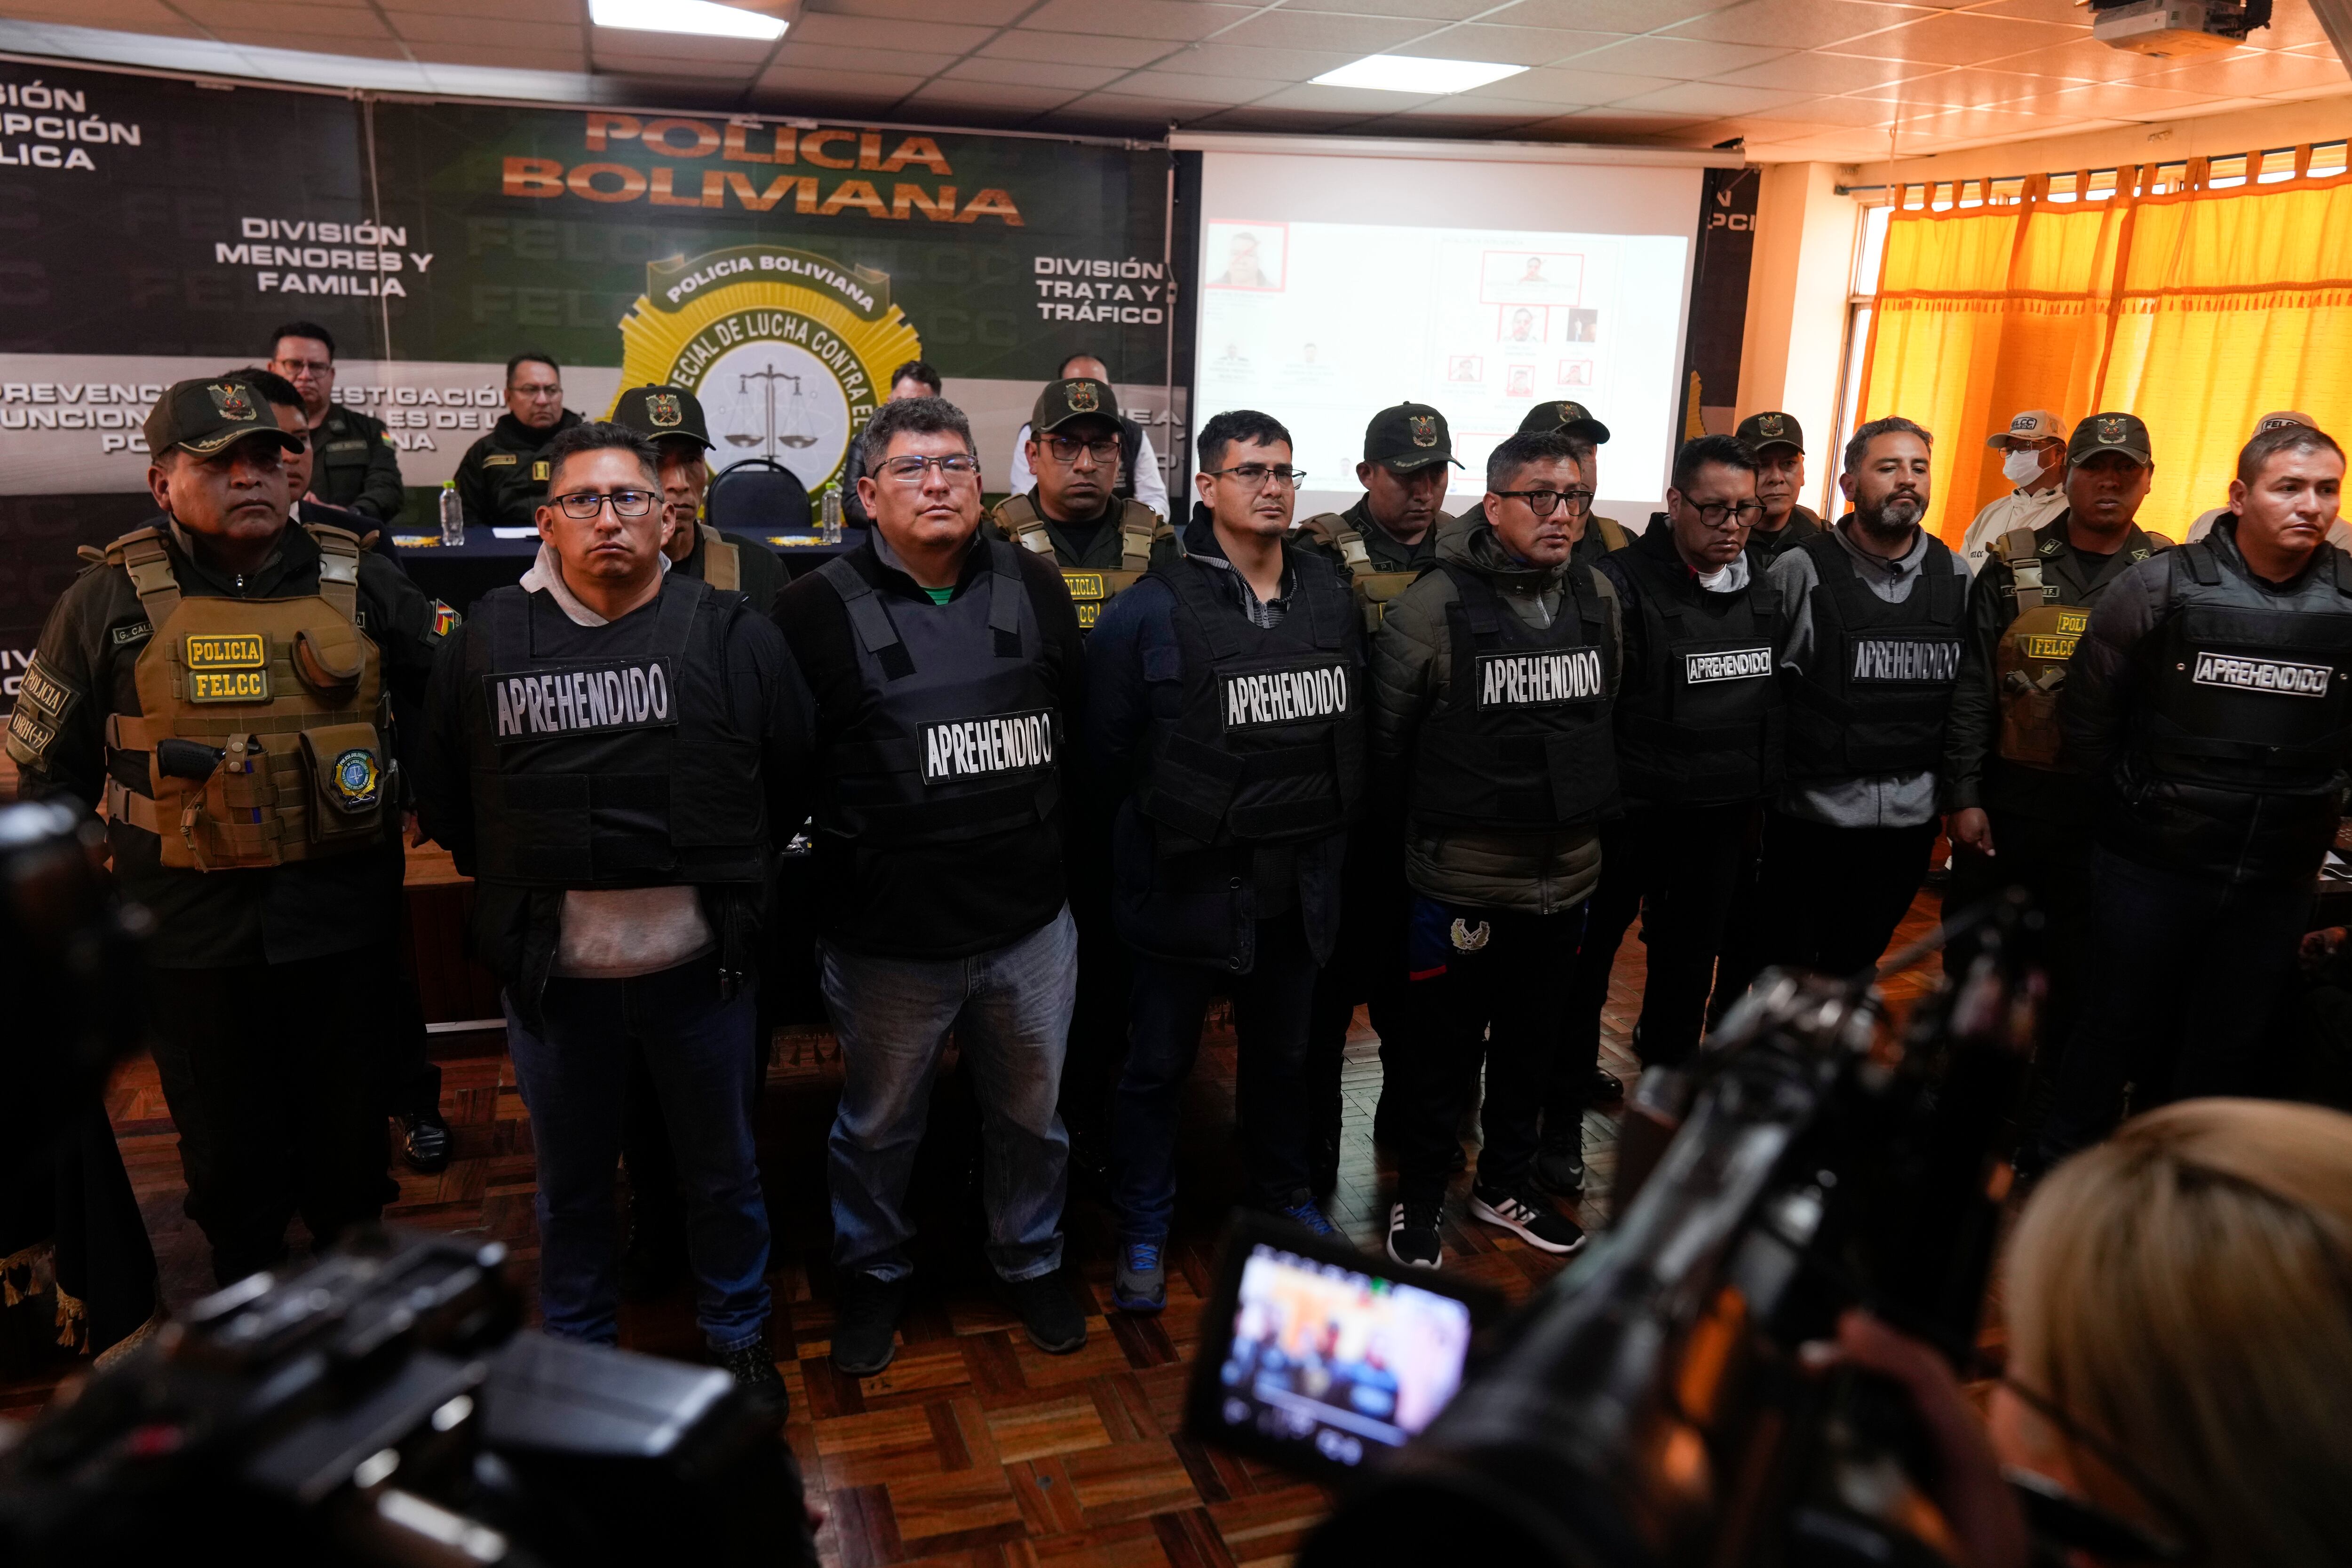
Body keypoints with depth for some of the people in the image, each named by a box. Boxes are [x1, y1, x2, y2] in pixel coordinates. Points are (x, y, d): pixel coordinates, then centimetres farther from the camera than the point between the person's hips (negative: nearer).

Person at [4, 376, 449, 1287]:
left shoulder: (357, 584, 1)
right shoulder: (111, 602, -1)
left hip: (341, 915, 1)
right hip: (193, 933, 0)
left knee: (348, 1138, 15)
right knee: (227, 1150, 14)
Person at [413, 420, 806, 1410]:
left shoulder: (733, 636, -6)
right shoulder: (489, 640, -1)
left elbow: (793, 780, 1)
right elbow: (443, 800, 9)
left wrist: (727, 874, 2)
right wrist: (520, 884, 6)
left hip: (698, 964, -1)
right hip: (552, 974, 1)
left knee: (722, 1170, 17)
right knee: (571, 1181, 20)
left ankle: (737, 1338, 39)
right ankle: (578, 1349, 41)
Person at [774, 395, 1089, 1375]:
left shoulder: (1036, 588, 4)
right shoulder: (820, 609, -6)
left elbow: (1080, 733, 10)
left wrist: (1060, 855, 9)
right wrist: (845, 856, -3)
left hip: (1032, 924, 3)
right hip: (888, 936, -3)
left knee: (1033, 1115, 19)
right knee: (879, 1123, 17)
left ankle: (1031, 1263, 43)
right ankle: (872, 1275, 41)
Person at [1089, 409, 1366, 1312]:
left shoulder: (1332, 597, 4)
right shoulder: (1154, 609, -13)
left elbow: (1351, 731, 12)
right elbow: (1107, 748, -8)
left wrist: (1324, 826, 9)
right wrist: (1157, 832, 0)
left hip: (1300, 887, 5)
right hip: (1188, 886, -5)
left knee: (1283, 1052, 23)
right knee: (1159, 1063, 10)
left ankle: (1282, 1194, 45)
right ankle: (1143, 1231, 29)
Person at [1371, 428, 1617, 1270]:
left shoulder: (1599, 597, 2)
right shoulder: (1434, 605, -14)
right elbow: (1386, 738, -7)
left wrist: (1583, 805, 16)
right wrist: (1432, 820, 3)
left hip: (1565, 876, 5)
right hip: (1459, 880, -5)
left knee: (1533, 1043, 20)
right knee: (1440, 1052, 9)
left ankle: (1506, 1183, 41)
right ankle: (1418, 1203, 29)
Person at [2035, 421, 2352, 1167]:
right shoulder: (2162, 585, -10)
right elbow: (2086, 710, -4)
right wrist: (2128, 800, 2)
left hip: (2279, 880, 3)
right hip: (2153, 862, -3)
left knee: (2230, 1050, 15)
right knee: (2119, 1029, 10)